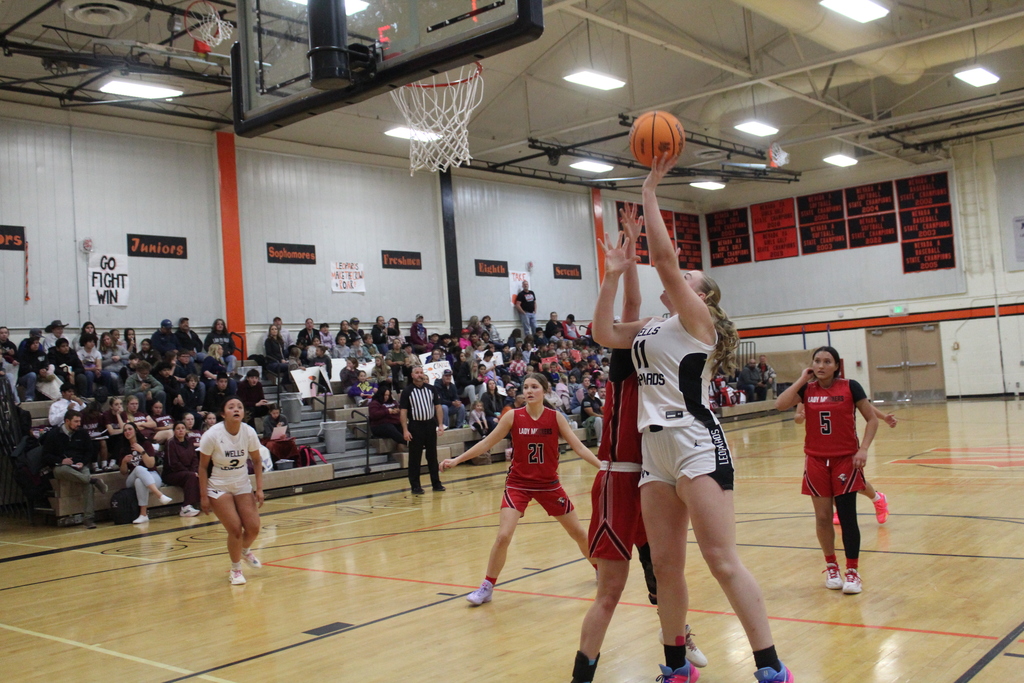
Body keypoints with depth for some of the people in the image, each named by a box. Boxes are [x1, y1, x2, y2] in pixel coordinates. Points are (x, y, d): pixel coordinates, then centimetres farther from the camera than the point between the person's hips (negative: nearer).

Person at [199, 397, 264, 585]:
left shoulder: (249, 432, -10)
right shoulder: (212, 435, -19)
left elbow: (257, 460, 2)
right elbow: (203, 466, -11)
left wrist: (259, 488, -4)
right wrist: (203, 496, -12)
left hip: (243, 485, 3)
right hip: (218, 487, -3)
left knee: (253, 527, -5)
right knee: (235, 529, -12)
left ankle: (245, 551, 31)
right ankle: (235, 569, 13)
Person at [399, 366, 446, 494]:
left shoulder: (431, 389, 6)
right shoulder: (407, 391, -4)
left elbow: (438, 406, 8)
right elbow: (403, 412, -5)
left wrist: (440, 424, 0)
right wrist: (405, 430, -11)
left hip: (430, 425, 3)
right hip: (415, 426, -3)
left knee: (432, 456, 10)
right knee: (415, 458, 1)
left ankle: (436, 483, 18)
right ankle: (415, 486, 8)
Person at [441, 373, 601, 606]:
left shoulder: (555, 417, -7)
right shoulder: (513, 417, -8)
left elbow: (578, 446, -6)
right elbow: (487, 443, -3)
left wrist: (603, 465, -16)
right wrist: (456, 460, -8)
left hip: (548, 484, 1)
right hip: (518, 483, -1)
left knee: (578, 532, 11)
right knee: (503, 536, -15)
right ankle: (487, 587, 2)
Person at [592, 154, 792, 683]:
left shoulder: (696, 318, -2)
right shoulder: (651, 328, 20)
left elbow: (664, 258, -12)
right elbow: (603, 334, 13)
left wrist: (649, 193, -8)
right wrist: (613, 275, 10)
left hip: (697, 444, -7)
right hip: (655, 449, 8)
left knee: (722, 561, -10)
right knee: (665, 565, 10)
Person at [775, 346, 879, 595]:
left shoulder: (850, 387, -4)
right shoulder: (806, 389, 2)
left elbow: (872, 419, -2)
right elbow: (780, 405, -14)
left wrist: (863, 449, -13)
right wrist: (801, 380, -10)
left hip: (846, 460, -2)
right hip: (816, 461, 2)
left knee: (847, 516, -4)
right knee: (822, 517, 6)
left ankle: (852, 571, 7)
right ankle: (831, 567, 23)